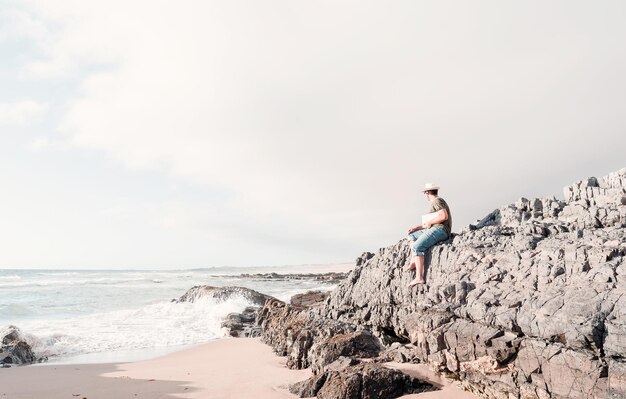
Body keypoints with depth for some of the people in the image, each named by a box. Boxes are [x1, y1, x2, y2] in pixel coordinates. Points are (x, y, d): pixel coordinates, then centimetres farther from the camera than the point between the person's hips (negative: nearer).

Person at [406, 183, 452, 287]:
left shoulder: (437, 201, -6)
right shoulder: (436, 202, 25)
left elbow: (444, 216, -24)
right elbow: (429, 224, 25)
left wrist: (429, 222, -13)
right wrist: (416, 228, 16)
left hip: (440, 229, -11)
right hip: (434, 229, 11)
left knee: (417, 247, -23)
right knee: (412, 235, 19)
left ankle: (419, 278, -29)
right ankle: (413, 261, 3)